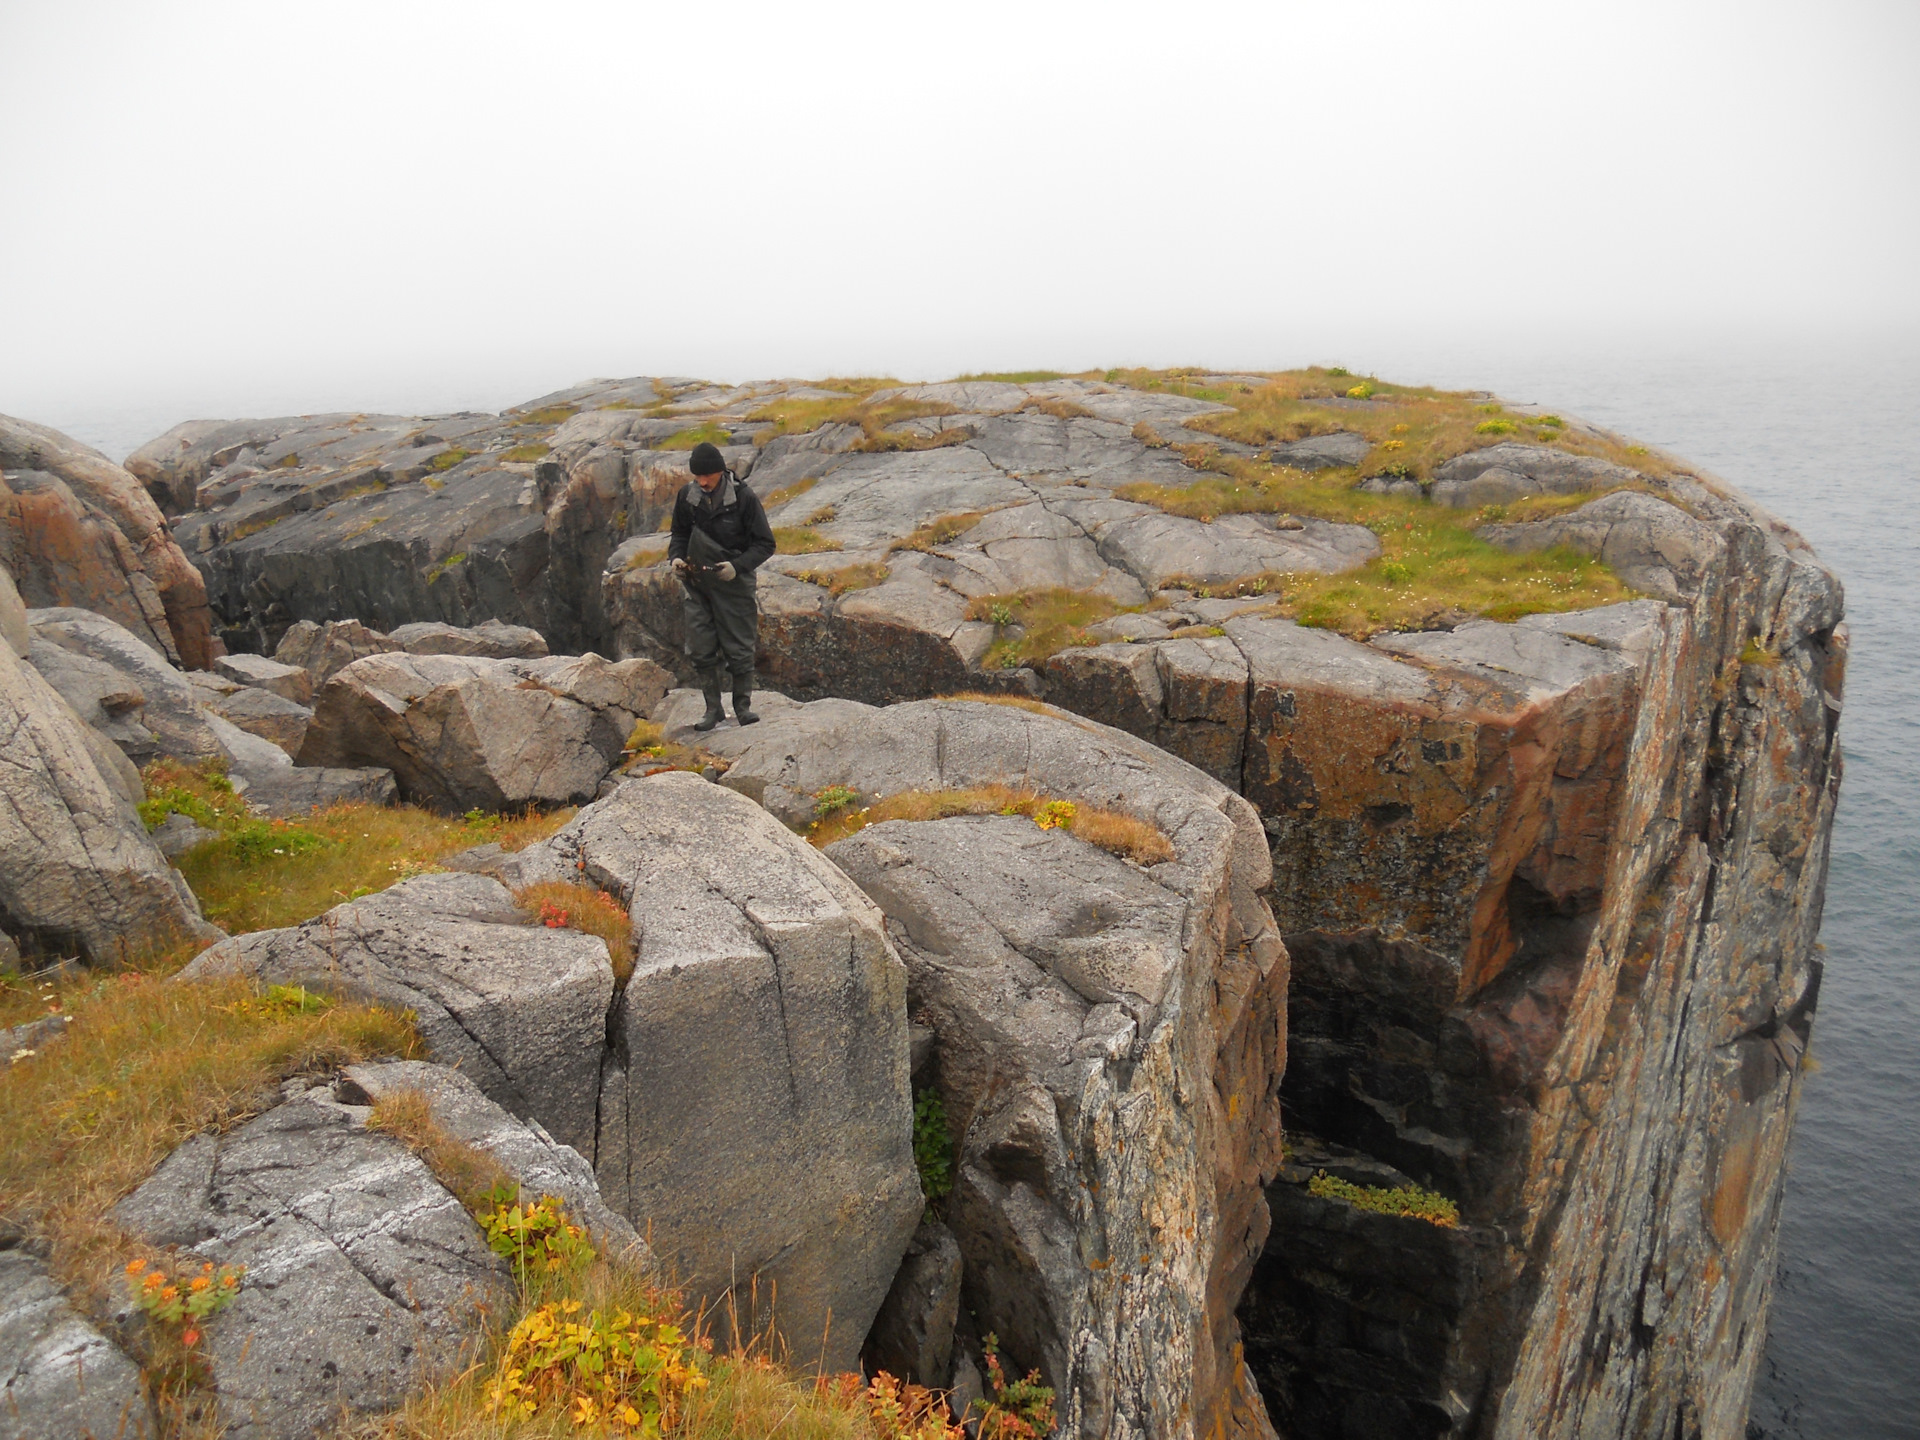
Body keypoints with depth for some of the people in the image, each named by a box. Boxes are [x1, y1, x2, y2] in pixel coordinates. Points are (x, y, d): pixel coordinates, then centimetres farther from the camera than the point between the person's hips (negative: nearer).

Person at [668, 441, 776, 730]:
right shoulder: (687, 497, 0)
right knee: (700, 651, 3)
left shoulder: (744, 498, -12)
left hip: (734, 585, -3)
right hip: (696, 584, 4)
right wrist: (676, 556, -5)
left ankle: (743, 704, 18)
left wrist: (737, 565, -22)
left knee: (739, 649, 1)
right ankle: (713, 709, 14)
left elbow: (765, 544, -8)